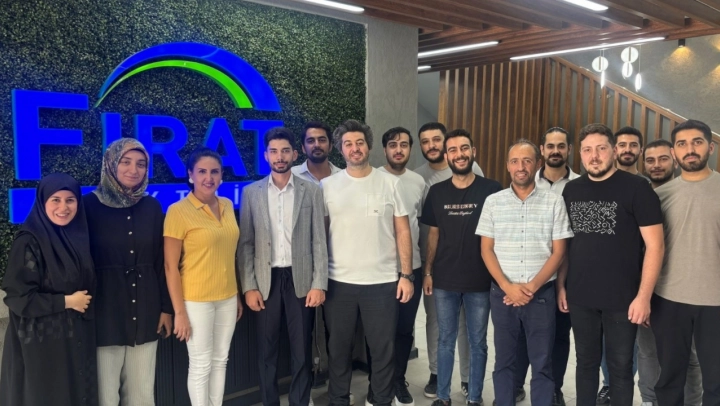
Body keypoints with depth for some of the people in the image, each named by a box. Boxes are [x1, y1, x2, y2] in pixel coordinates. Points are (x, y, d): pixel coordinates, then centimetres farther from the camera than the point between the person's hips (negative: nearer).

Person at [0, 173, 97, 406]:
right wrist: (66, 302, -14)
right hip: (41, 342, -6)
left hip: (77, 338, 6)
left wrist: (83, 303, 0)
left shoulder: (78, 237, 5)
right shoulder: (29, 242, -14)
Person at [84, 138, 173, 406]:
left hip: (144, 312, 3)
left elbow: (161, 261, 7)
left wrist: (166, 307, 6)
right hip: (105, 312, -3)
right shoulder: (90, 205, -6)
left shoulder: (152, 207, 5)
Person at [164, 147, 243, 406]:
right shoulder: (178, 211, -12)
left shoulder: (227, 206, 5)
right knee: (201, 365, 7)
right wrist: (179, 312, -13)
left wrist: (237, 295, 13)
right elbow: (170, 266, -11)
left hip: (227, 297, 5)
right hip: (196, 300, -5)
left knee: (220, 361, 16)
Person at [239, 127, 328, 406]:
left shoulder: (311, 191, 2)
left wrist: (319, 284, -7)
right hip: (266, 280, 1)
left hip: (300, 279, 0)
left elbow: (319, 241, 0)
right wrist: (248, 286, -4)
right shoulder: (251, 192, 4)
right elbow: (246, 244, 2)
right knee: (267, 349, 9)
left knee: (302, 349, 7)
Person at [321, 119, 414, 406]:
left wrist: (406, 275, -3)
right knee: (339, 348, 13)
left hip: (382, 282, 0)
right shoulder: (327, 186, 2)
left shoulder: (390, 183, 1)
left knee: (384, 349, 9)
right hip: (339, 282, 1)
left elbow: (402, 232, 2)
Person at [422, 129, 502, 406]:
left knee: (478, 342, 11)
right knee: (445, 340, 13)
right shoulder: (437, 192, 2)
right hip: (444, 280, 2)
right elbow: (433, 234, 9)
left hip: (480, 280, -2)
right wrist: (428, 272, 6)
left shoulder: (491, 190, -6)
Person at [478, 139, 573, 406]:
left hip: (541, 294, -1)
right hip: (502, 294, 1)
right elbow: (486, 250, 1)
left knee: (542, 364, 7)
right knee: (504, 361, 11)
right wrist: (508, 287, -10)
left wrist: (531, 288, -10)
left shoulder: (554, 202, -1)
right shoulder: (493, 202, 2)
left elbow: (558, 252, -2)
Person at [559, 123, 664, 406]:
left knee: (620, 366, 9)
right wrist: (561, 285, 8)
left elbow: (654, 244, -9)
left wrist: (643, 296, -14)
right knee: (586, 363, 15)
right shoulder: (571, 190, 5)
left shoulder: (636, 188, -8)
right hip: (580, 297, 4)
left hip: (622, 299, -3)